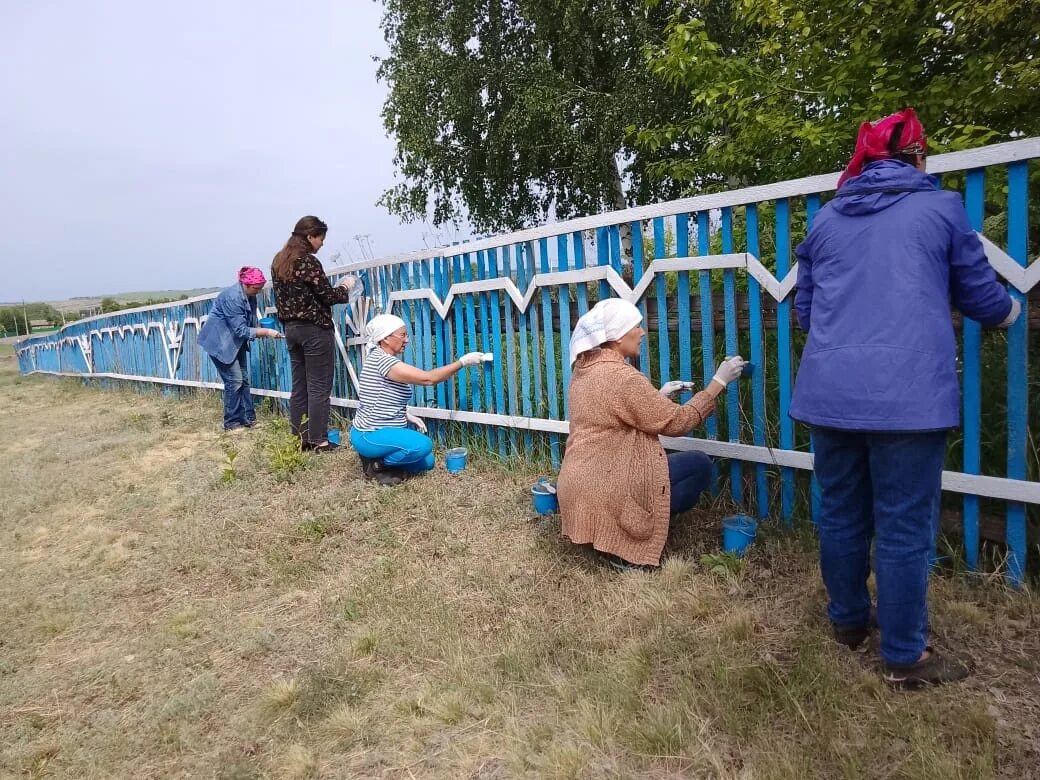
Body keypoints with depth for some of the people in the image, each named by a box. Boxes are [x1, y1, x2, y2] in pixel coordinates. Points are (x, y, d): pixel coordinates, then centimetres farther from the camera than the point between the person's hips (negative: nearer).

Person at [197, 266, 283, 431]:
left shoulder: (250, 296, 0)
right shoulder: (232, 297, -27)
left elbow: (252, 322, 3)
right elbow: (241, 330, -29)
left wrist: (264, 331, -15)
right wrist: (266, 332, -29)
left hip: (235, 342, 9)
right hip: (219, 342, -9)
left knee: (244, 379, 7)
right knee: (234, 380, -10)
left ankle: (248, 418, 12)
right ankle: (232, 423, -1)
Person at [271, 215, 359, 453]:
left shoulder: (279, 261, 11)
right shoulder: (307, 261, -15)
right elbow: (328, 295, -13)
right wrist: (345, 287, 4)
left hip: (292, 328, 8)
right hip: (315, 330, -8)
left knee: (299, 387, 11)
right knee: (319, 388, -2)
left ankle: (299, 439, 16)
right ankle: (318, 441, 1)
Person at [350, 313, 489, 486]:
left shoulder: (386, 359, 10)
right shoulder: (382, 360, -23)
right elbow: (427, 379, -25)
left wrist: (406, 415, 4)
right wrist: (462, 361, -20)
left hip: (383, 430, 10)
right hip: (370, 435, -10)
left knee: (427, 462, 10)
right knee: (423, 445, -29)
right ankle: (375, 464, -9)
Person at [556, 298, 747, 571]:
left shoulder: (585, 368, 8)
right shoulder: (621, 376, -20)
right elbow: (676, 422, -11)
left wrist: (658, 396, 13)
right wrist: (719, 382, -4)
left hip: (578, 484, 9)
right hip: (603, 490, -9)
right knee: (700, 465, 0)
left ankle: (609, 535, 13)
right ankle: (625, 546, -2)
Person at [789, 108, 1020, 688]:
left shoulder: (827, 219, 15)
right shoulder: (940, 207, 6)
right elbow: (981, 296, 15)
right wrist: (1013, 309, 38)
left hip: (830, 392, 4)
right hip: (907, 394, -4)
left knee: (841, 513, 16)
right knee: (904, 527, 5)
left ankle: (849, 622, 33)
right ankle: (905, 656, 18)